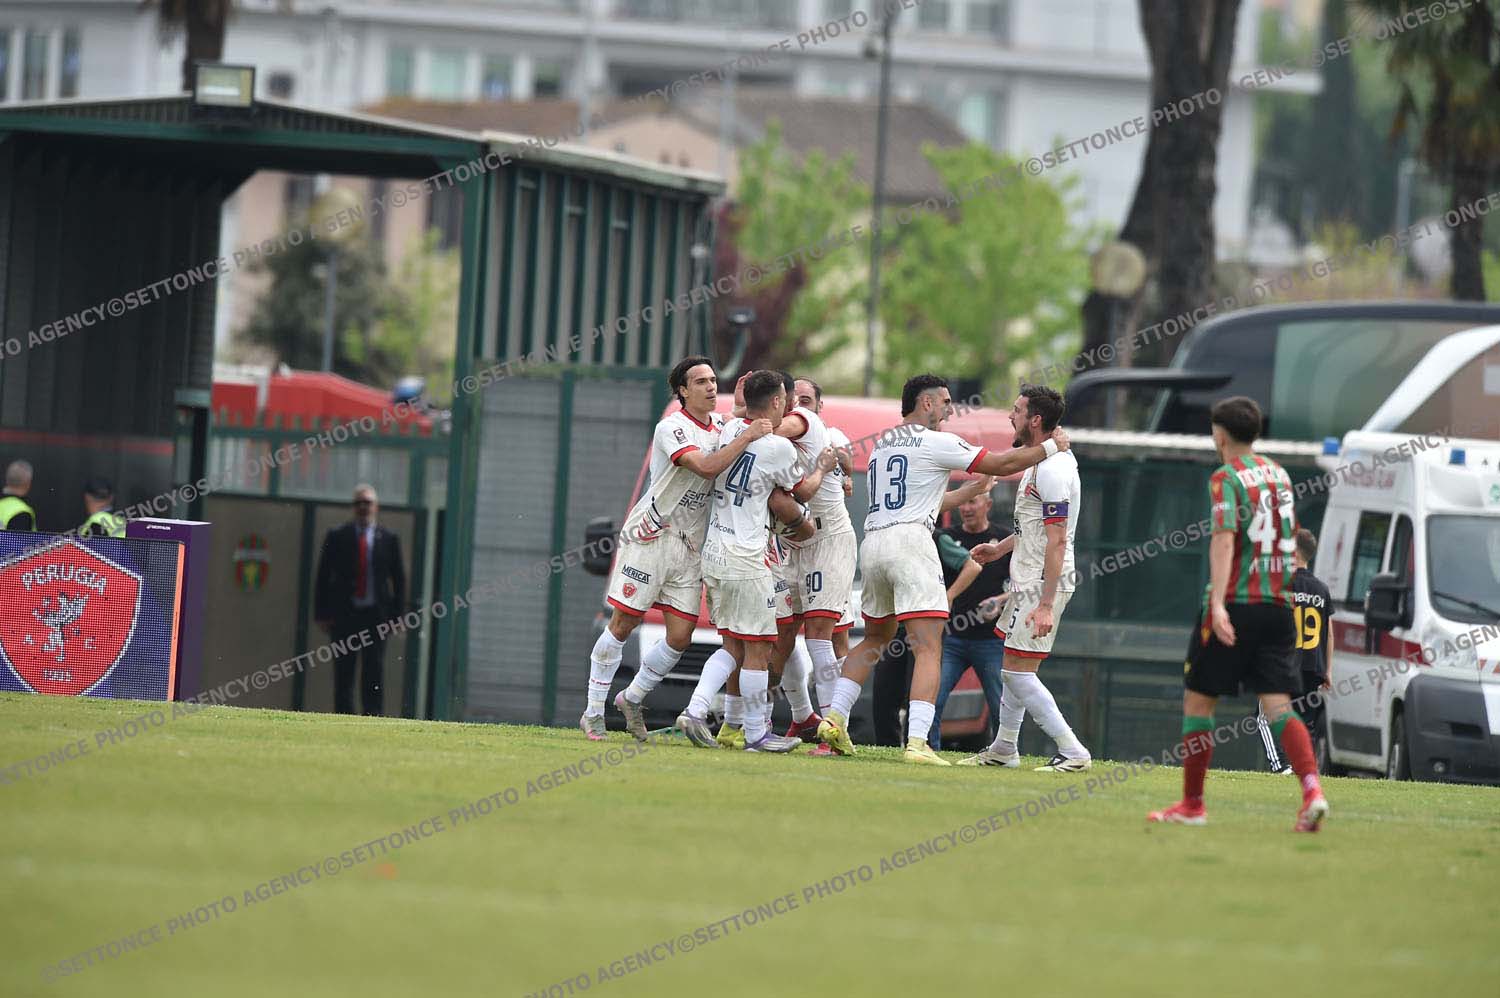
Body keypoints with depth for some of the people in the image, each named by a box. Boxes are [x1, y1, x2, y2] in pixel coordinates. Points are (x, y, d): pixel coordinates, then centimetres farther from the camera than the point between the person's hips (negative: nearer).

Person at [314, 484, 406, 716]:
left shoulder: (389, 539, 7)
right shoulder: (337, 537, 6)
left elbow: (399, 579, 9)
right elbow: (323, 577, 5)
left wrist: (398, 616, 1)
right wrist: (322, 614, -3)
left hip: (376, 614, 0)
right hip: (344, 614, 0)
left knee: (374, 670, -4)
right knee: (343, 672, 1)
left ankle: (373, 719, -3)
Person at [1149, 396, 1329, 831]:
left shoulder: (1226, 478, -7)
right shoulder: (1278, 474, 14)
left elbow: (1224, 538, -20)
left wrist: (1218, 603, -29)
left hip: (1236, 604, -6)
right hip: (1278, 607, 6)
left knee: (1198, 700, 8)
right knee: (1278, 707, -1)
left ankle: (1192, 804, 14)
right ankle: (1312, 790, -23)